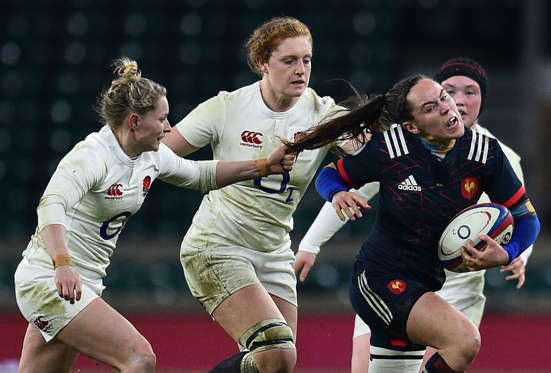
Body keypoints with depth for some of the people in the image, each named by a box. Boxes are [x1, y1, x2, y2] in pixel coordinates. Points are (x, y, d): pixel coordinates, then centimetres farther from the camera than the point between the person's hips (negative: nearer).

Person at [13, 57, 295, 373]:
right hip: (47, 279, -9)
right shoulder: (93, 155, -21)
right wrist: (62, 265, -51)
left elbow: (200, 175, 24)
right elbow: (51, 205, -36)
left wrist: (264, 166, 15)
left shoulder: (153, 156, 6)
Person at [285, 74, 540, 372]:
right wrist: (337, 193, -20)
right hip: (379, 280, -6)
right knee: (465, 341, -27)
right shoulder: (389, 149, -11)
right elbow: (330, 174, 4)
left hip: (424, 287, 6)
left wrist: (505, 255, -19)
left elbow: (526, 217, 1)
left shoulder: (485, 152, -5)